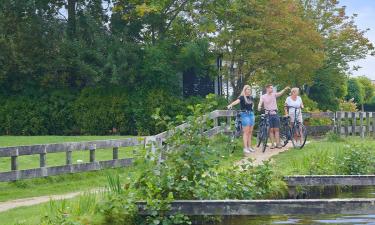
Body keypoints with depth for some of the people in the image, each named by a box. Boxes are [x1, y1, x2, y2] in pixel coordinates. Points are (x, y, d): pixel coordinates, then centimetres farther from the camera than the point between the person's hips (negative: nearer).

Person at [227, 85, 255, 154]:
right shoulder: (242, 97, -7)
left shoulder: (251, 98, 12)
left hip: (251, 114, 6)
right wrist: (230, 105, -45)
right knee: (246, 132, -9)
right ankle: (245, 148, -8)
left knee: (250, 132, 8)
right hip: (245, 114, -6)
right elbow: (237, 101, -26)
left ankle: (249, 147, 16)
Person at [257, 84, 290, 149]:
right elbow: (260, 103, -9)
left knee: (276, 129, 1)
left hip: (275, 114, 2)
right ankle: (272, 144, 4)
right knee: (271, 130, 0)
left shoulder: (274, 94, 7)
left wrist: (285, 89, -26)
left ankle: (278, 143, 2)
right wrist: (259, 107, -31)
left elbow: (280, 93, -8)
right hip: (268, 114, -2)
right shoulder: (263, 96, 1)